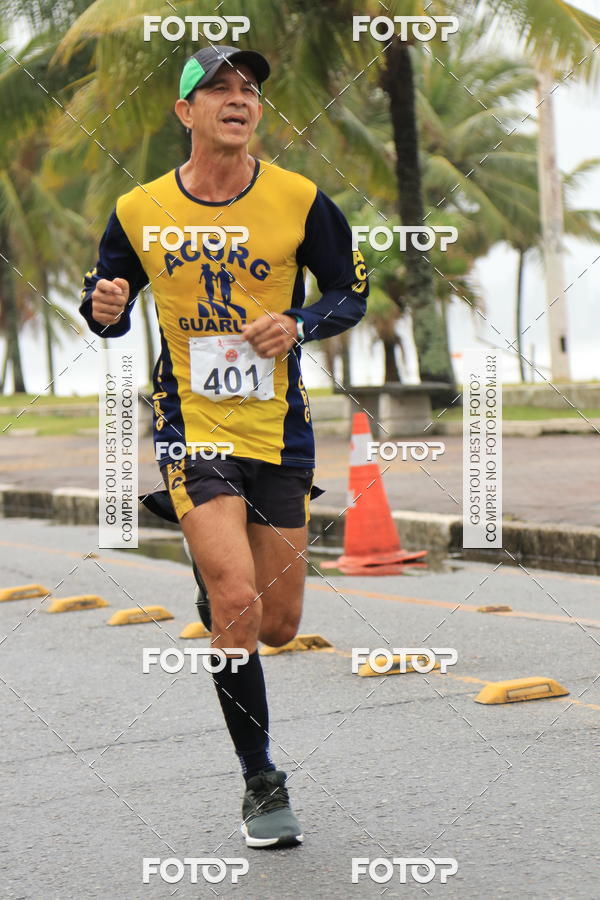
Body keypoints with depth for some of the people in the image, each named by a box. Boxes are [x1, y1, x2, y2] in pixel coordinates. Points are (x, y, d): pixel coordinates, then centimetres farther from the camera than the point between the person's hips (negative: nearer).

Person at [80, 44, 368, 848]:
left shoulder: (301, 201, -3)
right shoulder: (138, 211, -2)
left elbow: (350, 292, 7)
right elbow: (110, 311, 11)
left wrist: (298, 324, -14)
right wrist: (104, 308, -14)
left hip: (280, 431, 2)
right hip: (192, 428, -2)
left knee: (278, 624, 7)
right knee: (237, 603, -18)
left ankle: (214, 589, 46)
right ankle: (262, 781, 0)